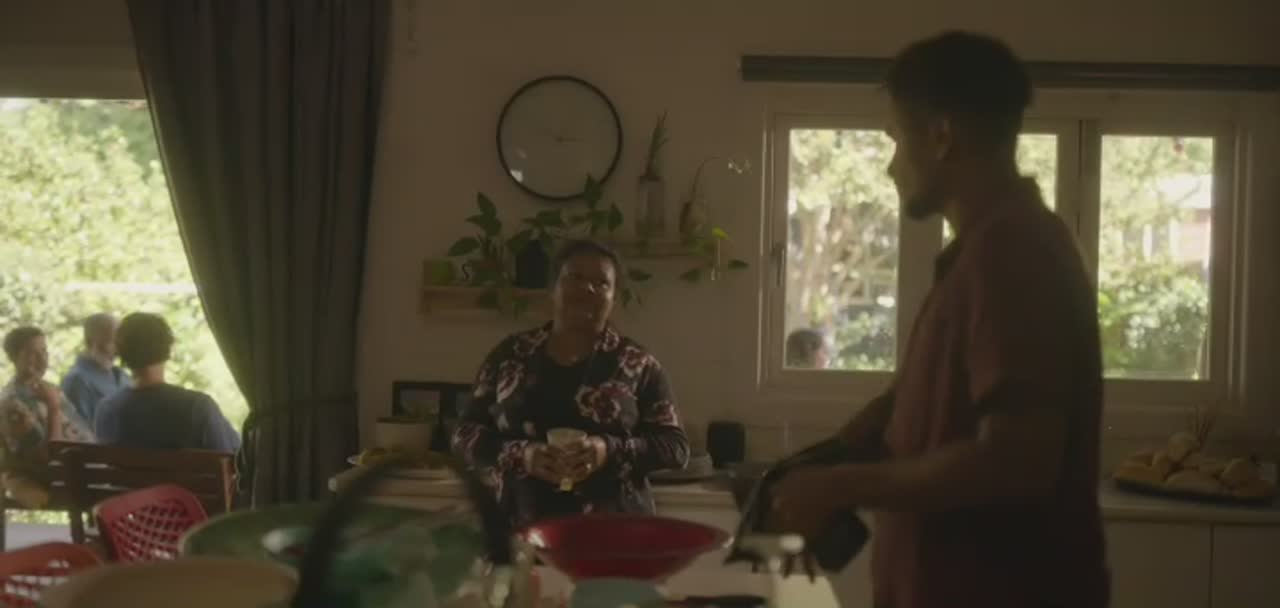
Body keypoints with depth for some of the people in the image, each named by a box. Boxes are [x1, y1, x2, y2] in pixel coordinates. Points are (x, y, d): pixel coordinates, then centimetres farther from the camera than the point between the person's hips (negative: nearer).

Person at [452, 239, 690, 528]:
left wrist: (611, 450, -16)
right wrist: (520, 455, -10)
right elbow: (465, 433, 9)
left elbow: (675, 445, 2)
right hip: (521, 530, 1)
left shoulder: (637, 364, 3)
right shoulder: (510, 355, 8)